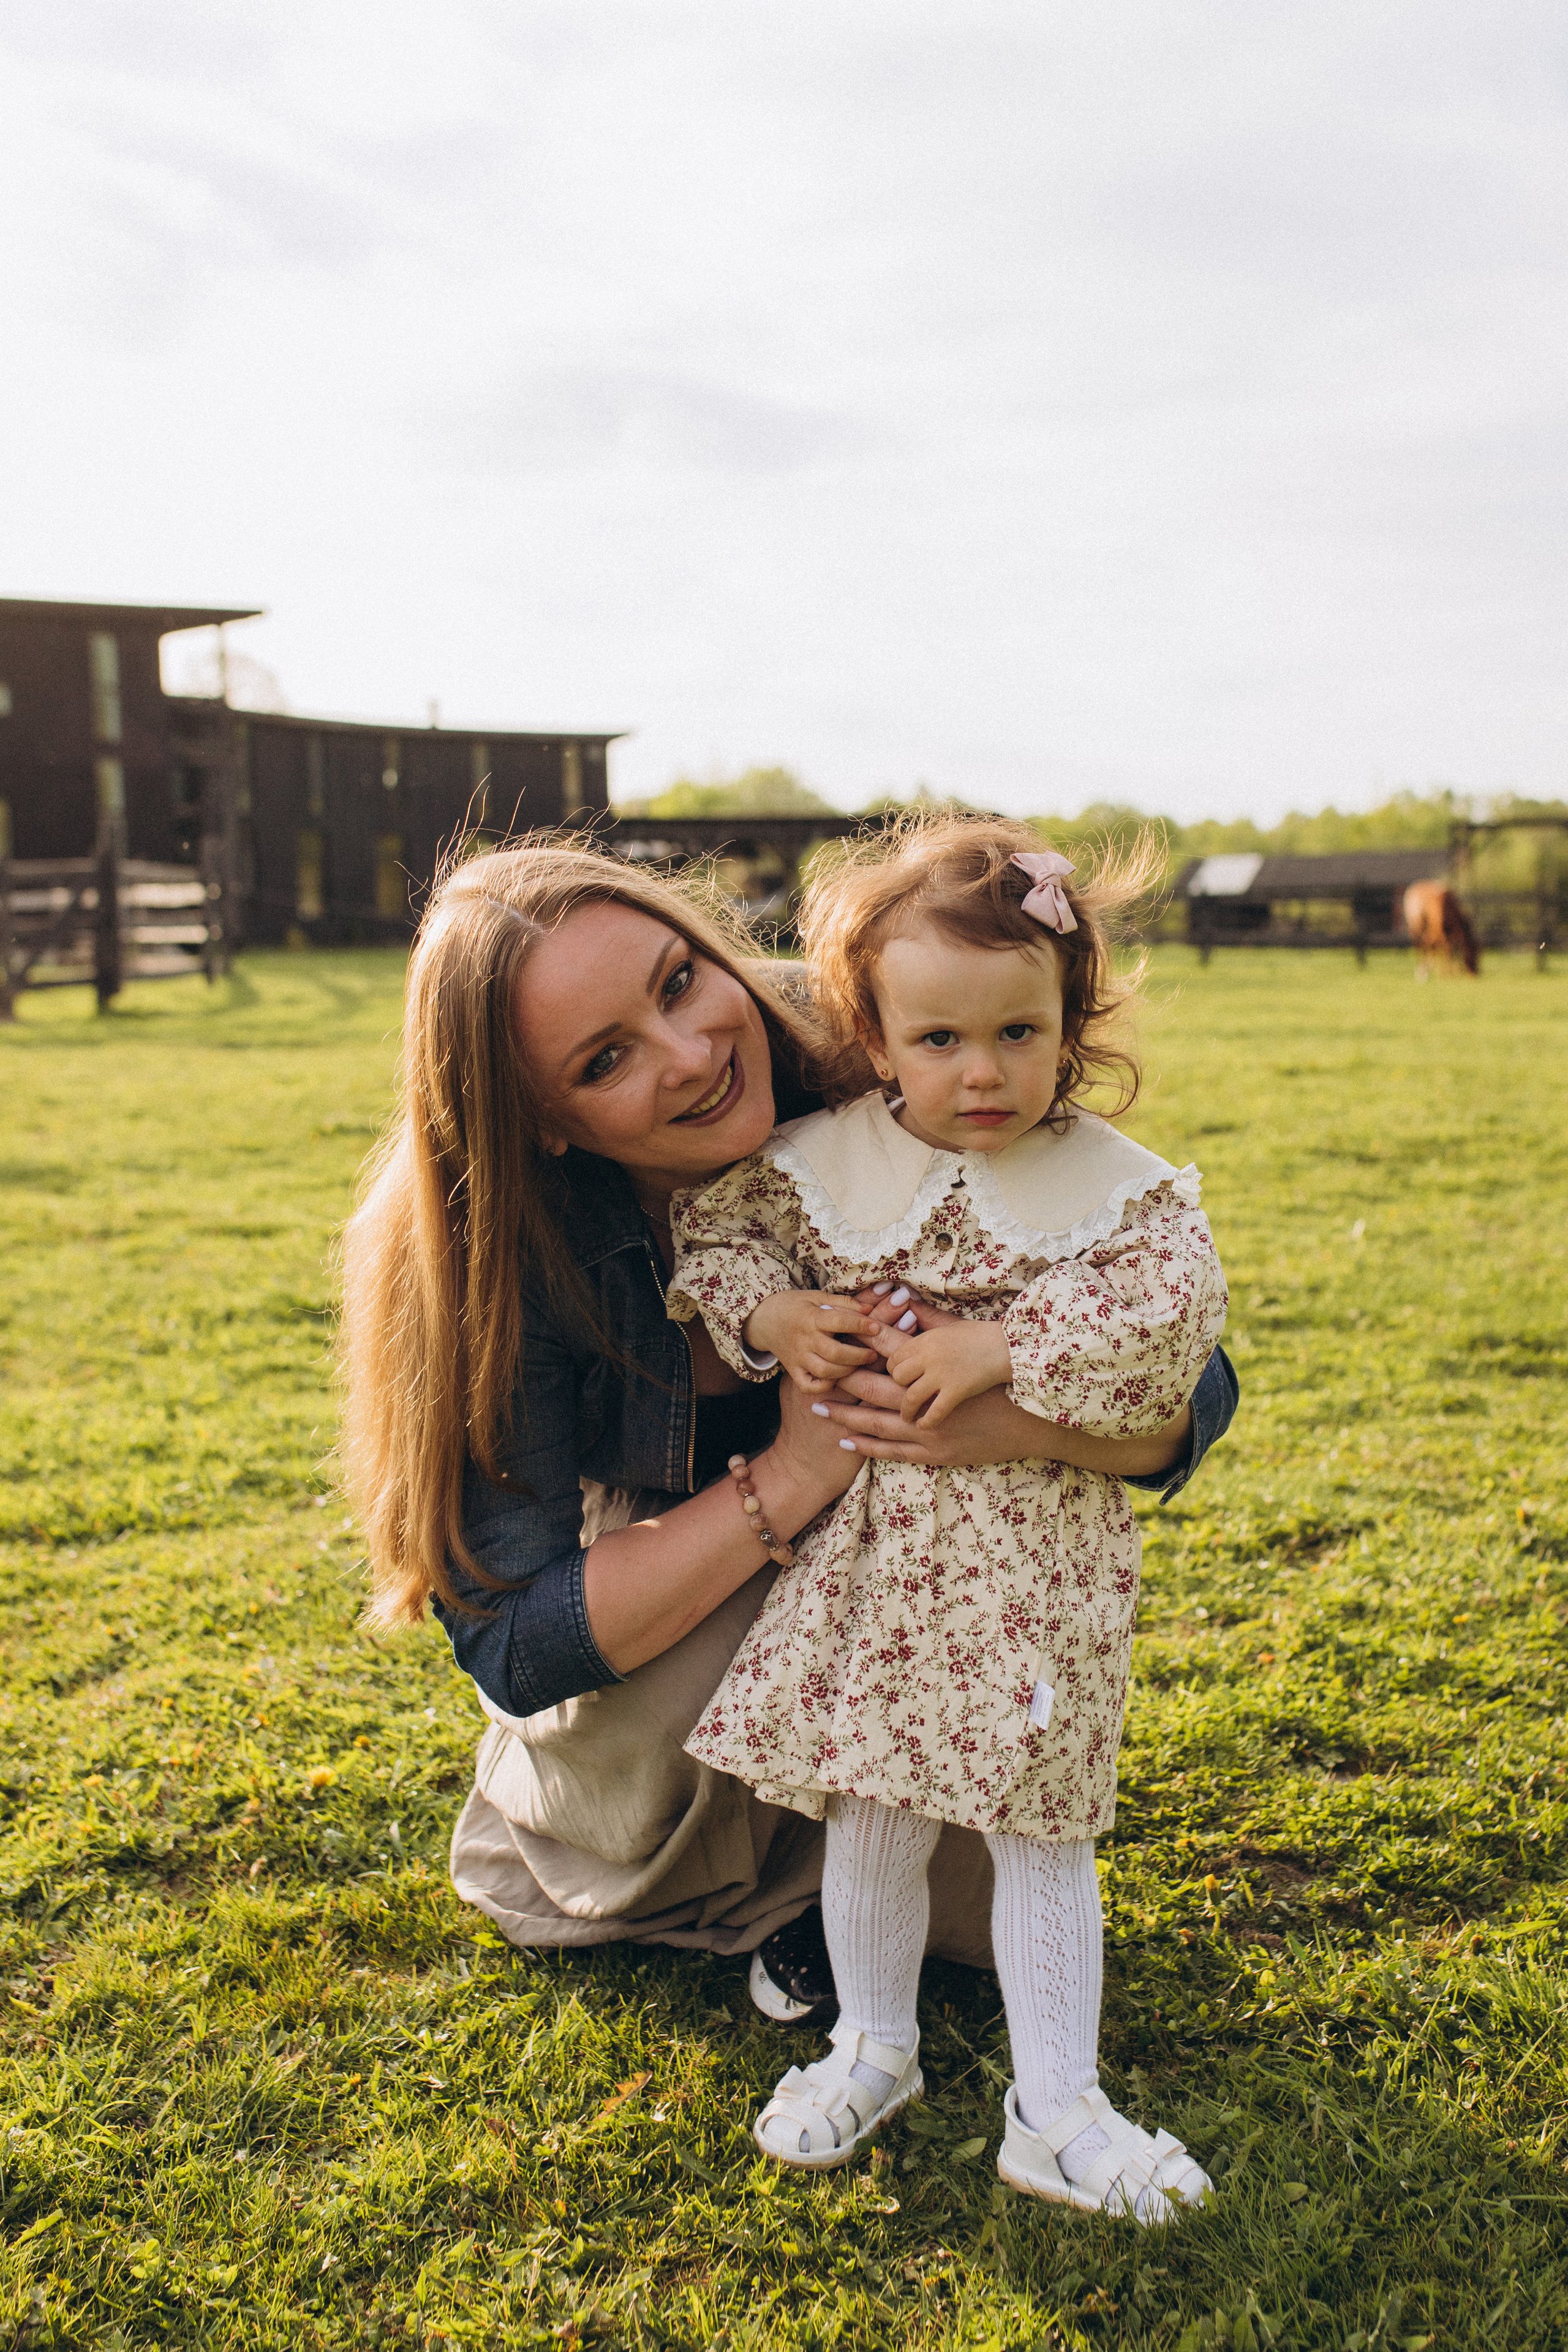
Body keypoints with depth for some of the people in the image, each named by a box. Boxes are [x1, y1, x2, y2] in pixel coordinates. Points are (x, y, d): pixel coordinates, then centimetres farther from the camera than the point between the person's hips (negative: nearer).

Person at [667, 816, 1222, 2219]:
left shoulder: (1117, 1185, -7)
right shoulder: (821, 1164, -2)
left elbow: (1172, 1317, -18)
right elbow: (713, 1229, 9)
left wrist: (998, 1347, -23)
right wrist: (767, 1317, -11)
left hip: (1035, 1552, -1)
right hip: (867, 1544, 2)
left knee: (1039, 1827, 6)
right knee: (867, 1813, 11)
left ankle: (1055, 2109, 20)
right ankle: (874, 2046, 34)